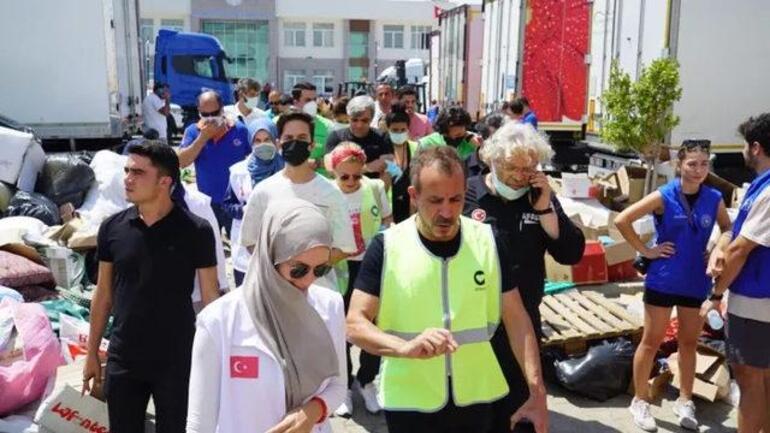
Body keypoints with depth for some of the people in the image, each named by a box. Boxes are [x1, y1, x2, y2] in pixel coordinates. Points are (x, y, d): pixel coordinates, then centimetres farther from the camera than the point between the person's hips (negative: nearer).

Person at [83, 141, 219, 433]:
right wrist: (92, 353, 10)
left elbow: (210, 297, -5)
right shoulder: (112, 228, -2)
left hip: (177, 361, -3)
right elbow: (104, 293, 8)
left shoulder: (196, 231, -11)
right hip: (122, 360, 3)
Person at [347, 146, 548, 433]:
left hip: (477, 399, 2)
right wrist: (406, 347, -31)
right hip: (409, 404, -2)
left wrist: (537, 392, -8)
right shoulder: (386, 248, -12)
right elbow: (354, 324, -13)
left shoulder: (488, 241, -5)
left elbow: (516, 319, 0)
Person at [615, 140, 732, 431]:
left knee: (689, 343, 14)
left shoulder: (714, 199, -1)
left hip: (697, 282, 4)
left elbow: (728, 229, 17)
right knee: (651, 341, 6)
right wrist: (646, 251, -13)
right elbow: (622, 221, -15)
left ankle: (685, 401, 30)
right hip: (663, 281, -3)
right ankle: (640, 401, 19)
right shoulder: (664, 197, -12)